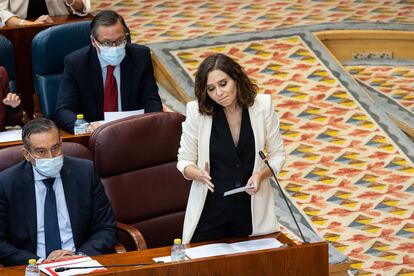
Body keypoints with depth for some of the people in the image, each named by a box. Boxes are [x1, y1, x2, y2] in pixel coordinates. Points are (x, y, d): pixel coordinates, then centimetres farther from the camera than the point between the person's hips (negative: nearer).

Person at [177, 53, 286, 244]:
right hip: (210, 209, -1)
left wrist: (260, 174, -16)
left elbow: (277, 155, 2)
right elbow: (184, 161, -1)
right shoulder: (197, 111, -9)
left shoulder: (262, 105, -7)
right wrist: (198, 174, -22)